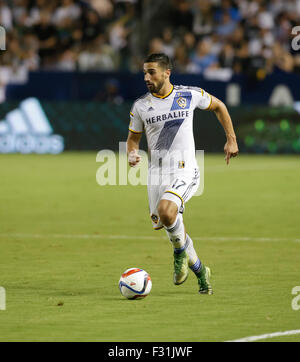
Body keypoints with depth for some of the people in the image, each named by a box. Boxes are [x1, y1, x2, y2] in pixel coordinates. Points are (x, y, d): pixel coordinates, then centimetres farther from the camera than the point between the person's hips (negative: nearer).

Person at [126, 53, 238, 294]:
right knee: (167, 226, 5)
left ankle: (181, 251, -2)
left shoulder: (190, 95, -2)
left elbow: (218, 106, 16)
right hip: (157, 173, 4)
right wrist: (132, 155, -7)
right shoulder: (141, 106, 3)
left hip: (184, 170, -4)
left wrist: (231, 139, 13)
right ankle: (200, 271, 26)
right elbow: (133, 137, 16)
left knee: (165, 211, -30)